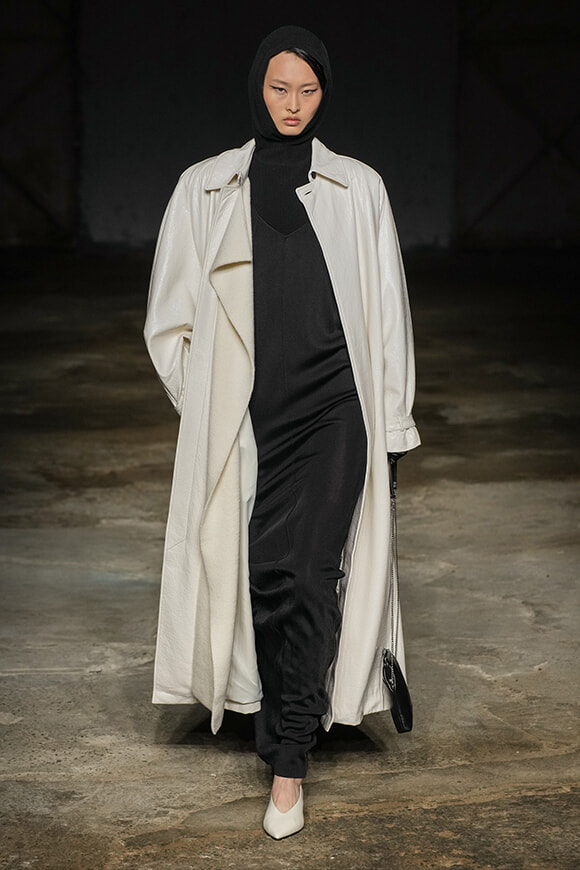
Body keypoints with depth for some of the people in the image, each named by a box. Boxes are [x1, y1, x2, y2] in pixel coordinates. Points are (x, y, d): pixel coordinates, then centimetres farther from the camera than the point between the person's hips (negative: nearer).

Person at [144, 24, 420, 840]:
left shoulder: (358, 188, 6)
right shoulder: (205, 189, 7)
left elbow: (385, 310, 7)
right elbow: (174, 312, 12)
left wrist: (390, 420, 5)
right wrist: (208, 401, 6)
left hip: (330, 409, -1)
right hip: (245, 417, 2)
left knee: (299, 572, -8)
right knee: (263, 570, 6)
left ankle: (288, 761, -2)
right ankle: (285, 709, 28)